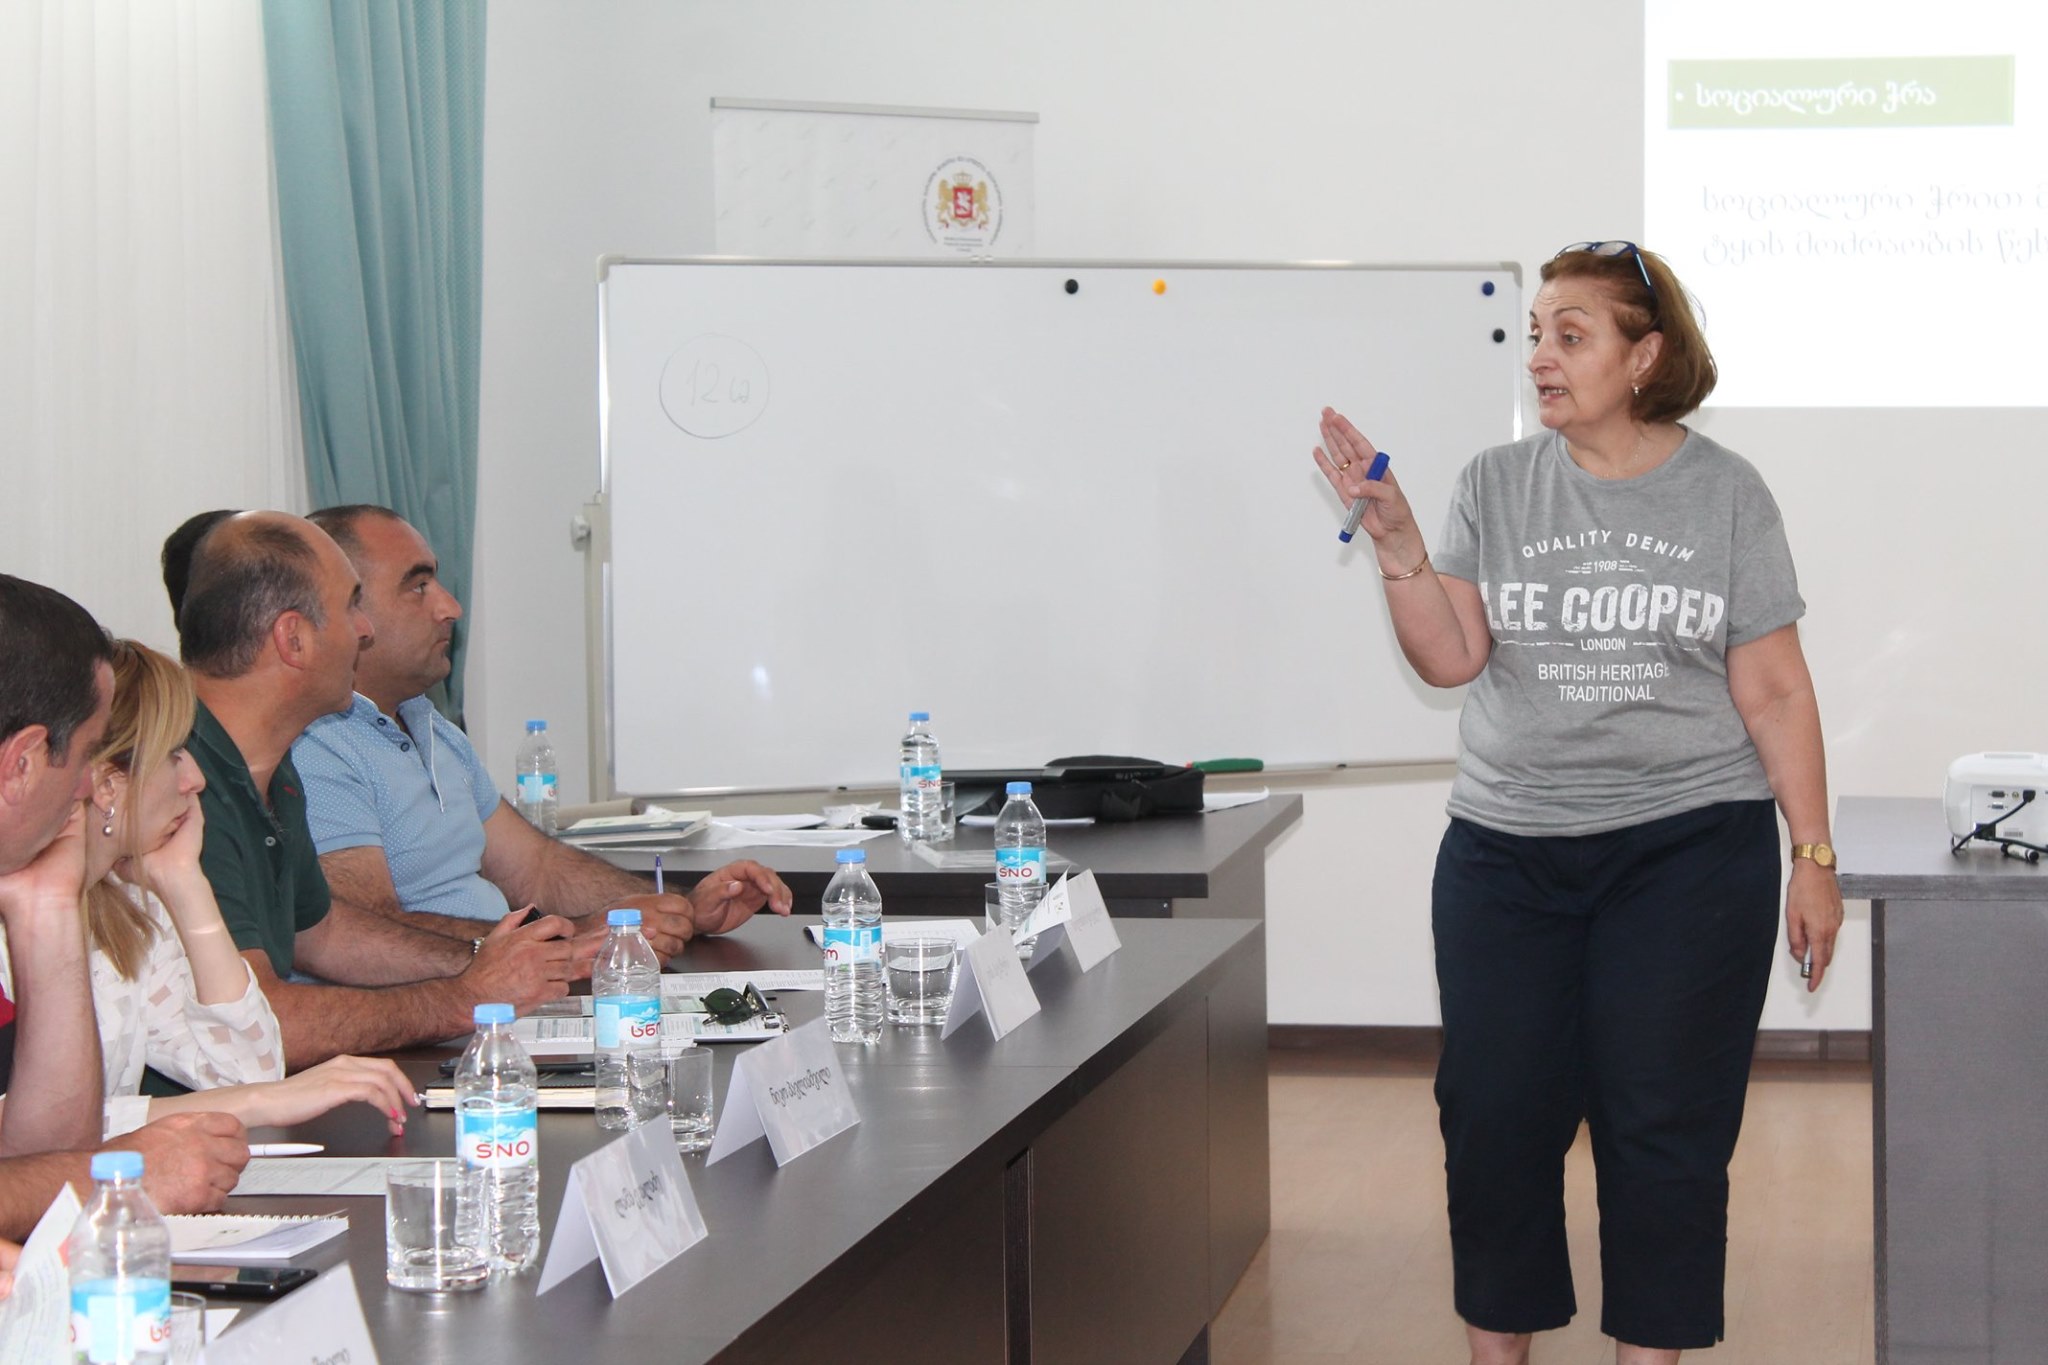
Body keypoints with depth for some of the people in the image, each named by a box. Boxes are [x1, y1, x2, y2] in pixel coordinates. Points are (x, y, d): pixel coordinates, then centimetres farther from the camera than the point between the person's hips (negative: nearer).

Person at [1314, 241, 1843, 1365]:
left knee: (1661, 1125, 0)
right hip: (1507, 850, 2)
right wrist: (1395, 539, -14)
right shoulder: (1496, 485, 6)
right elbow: (1450, 657, -1)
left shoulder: (1723, 492, 2)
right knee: (1494, 1115, 3)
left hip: (1687, 849, -2)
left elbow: (1774, 691, 3)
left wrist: (1814, 858, 1)